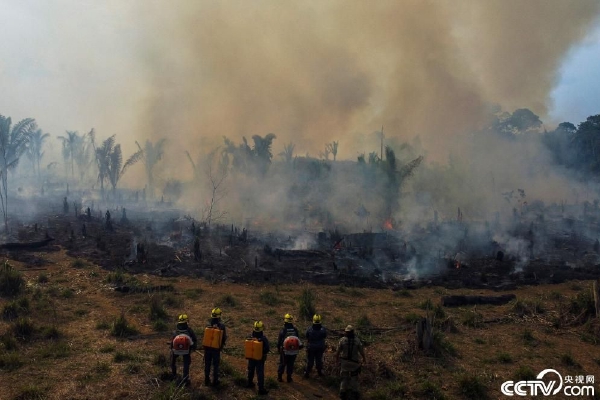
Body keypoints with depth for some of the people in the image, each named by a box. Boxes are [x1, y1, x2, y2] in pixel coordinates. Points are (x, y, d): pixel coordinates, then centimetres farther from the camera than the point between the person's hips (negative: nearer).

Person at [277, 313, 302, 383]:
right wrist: (297, 349, 14)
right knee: (290, 365, 13)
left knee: (282, 364, 14)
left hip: (284, 351, -1)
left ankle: (280, 377, 20)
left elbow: (279, 341, -6)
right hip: (293, 351, 1)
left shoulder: (282, 330, -14)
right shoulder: (295, 330, -7)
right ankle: (289, 378, 18)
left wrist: (278, 348, 9)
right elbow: (298, 340, 1)